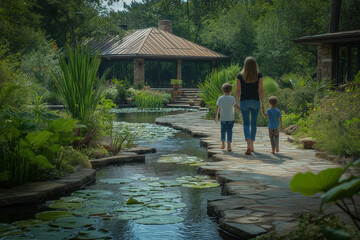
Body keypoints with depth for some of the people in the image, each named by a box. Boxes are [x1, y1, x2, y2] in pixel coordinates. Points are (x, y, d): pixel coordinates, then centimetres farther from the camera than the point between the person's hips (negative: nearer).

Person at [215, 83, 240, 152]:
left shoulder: (220, 98, 1)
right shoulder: (232, 98, -6)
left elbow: (217, 108, 6)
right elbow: (236, 106, -9)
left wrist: (216, 116, 17)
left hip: (223, 118, 2)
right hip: (230, 118, -2)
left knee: (223, 130, 18)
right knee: (229, 131, 3)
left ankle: (223, 143, 8)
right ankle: (229, 145, -3)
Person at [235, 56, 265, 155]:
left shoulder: (240, 76, -3)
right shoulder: (259, 75, -3)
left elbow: (237, 91, -3)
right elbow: (261, 90, -5)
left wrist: (236, 103, 7)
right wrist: (263, 104, -1)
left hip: (244, 102, -1)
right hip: (255, 101, 1)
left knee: (246, 123, 6)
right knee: (253, 123, 15)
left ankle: (249, 144, -16)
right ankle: (252, 145, 21)